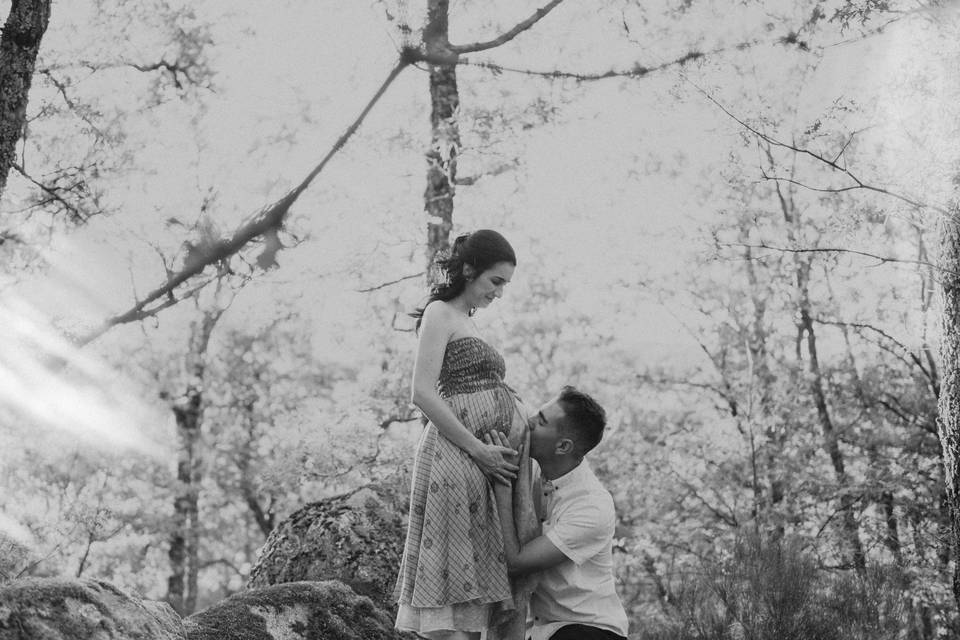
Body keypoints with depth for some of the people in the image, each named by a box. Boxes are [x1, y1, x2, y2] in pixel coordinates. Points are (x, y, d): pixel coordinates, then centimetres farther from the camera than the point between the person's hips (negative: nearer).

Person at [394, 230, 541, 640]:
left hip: (489, 460, 9)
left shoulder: (467, 321, 25)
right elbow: (422, 394, -13)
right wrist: (478, 449, -15)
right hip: (454, 453, -9)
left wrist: (518, 412, -3)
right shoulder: (440, 313, -2)